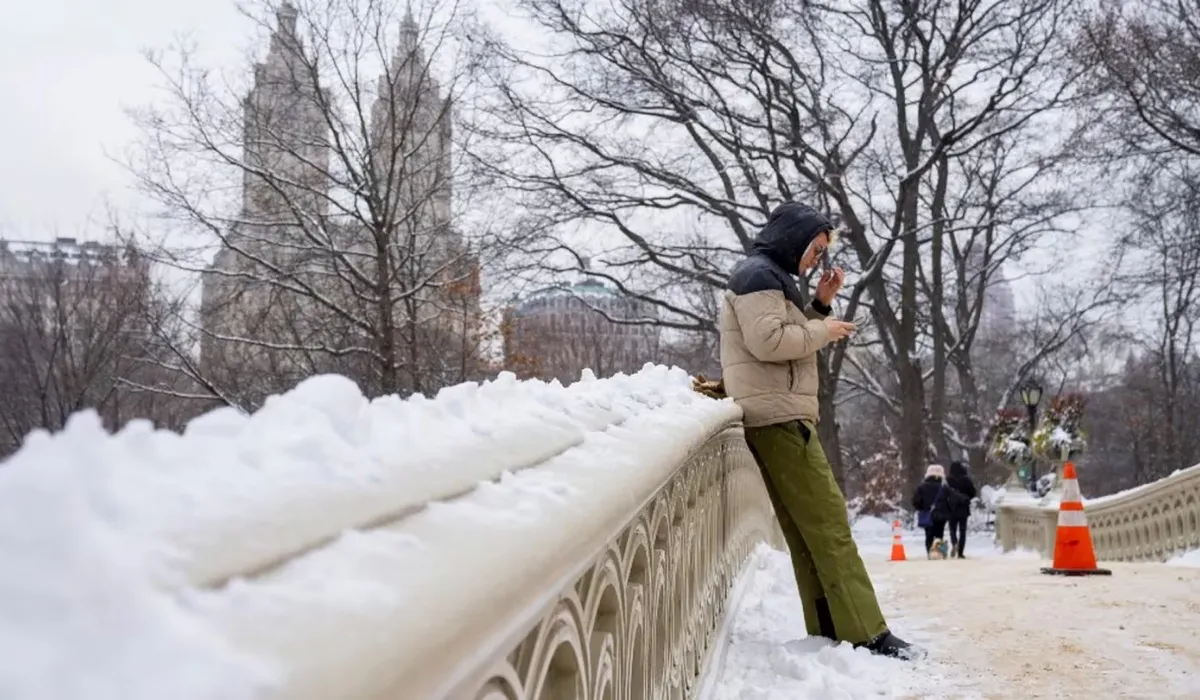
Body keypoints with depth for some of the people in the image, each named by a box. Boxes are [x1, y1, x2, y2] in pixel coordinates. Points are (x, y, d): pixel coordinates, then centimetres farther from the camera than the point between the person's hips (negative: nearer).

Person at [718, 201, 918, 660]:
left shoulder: (772, 277, 24)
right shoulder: (758, 274, -8)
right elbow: (767, 340, -21)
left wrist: (820, 305, 13)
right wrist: (822, 331, -9)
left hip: (781, 418, 11)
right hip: (778, 417, -11)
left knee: (808, 530, 7)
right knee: (829, 523, -12)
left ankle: (828, 631, 7)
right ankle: (868, 634, -13)